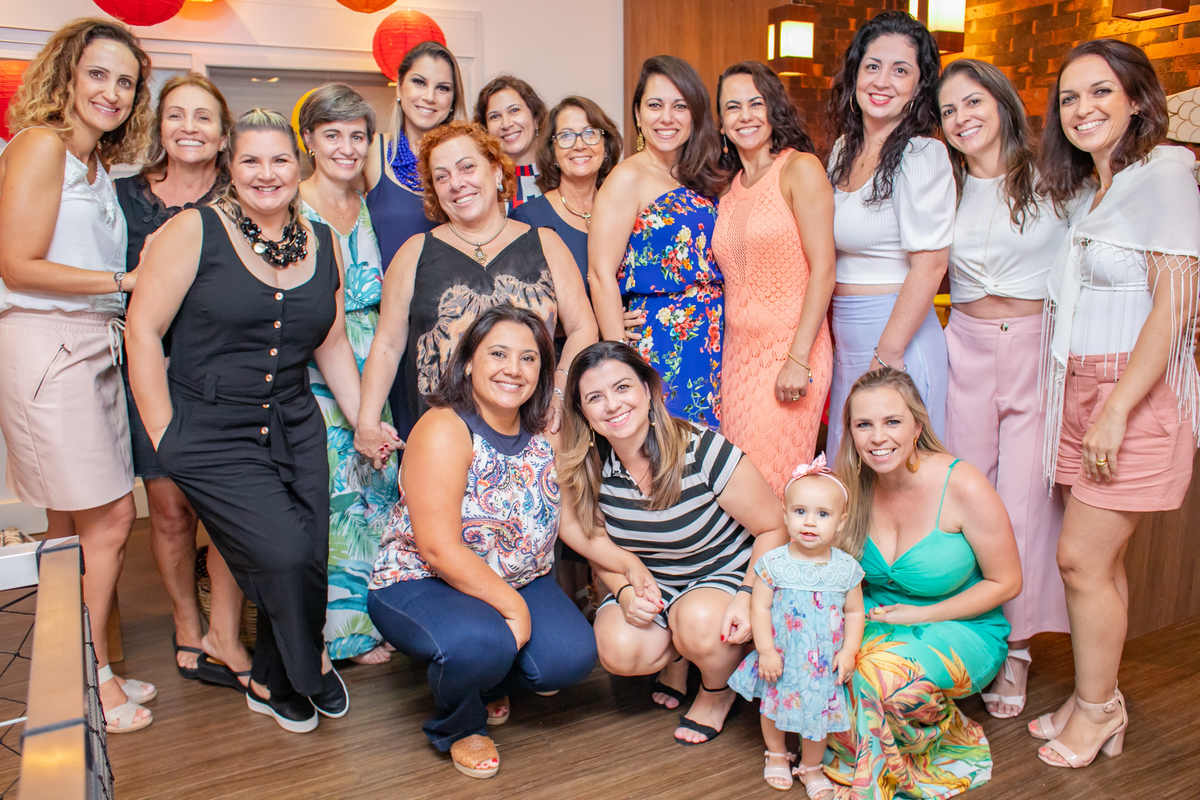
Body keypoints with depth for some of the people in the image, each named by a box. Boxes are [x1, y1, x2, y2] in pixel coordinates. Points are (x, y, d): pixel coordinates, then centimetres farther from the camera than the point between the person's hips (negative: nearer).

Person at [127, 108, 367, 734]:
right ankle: (307, 670, 19)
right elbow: (143, 330, -8)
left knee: (304, 563, 1)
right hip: (211, 432, -4)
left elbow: (332, 343, 15)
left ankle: (274, 682, 31)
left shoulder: (321, 244, 8)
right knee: (283, 556, -14)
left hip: (295, 427, 5)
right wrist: (165, 434, -9)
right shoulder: (194, 231, -7)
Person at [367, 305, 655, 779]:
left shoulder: (544, 435, 1)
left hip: (520, 581, 6)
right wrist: (512, 606, -22)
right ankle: (458, 728, 3)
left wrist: (628, 564, -5)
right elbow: (439, 549, -24)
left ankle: (489, 683, 19)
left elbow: (571, 519, 8)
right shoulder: (443, 431, -20)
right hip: (420, 584, -6)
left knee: (572, 658, -16)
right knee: (482, 643, -35)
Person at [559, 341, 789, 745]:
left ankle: (719, 690, 1)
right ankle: (676, 653, 11)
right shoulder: (590, 473, -10)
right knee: (617, 650, -26)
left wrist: (749, 595, -27)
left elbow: (774, 529, -15)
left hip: (728, 575, -3)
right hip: (651, 587, 3)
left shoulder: (702, 450, -23)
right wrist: (625, 592, -16)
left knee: (699, 620, -35)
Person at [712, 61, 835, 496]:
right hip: (738, 352, 6)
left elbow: (822, 270, -12)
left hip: (790, 346, -6)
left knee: (772, 489, -4)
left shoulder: (800, 169, -5)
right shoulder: (730, 188, 14)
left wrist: (799, 358, -17)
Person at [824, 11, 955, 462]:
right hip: (845, 340, 7)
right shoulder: (844, 149, 11)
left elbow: (929, 265, -17)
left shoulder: (922, 156, -12)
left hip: (899, 337, -7)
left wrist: (888, 355, -18)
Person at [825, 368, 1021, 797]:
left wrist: (922, 615, -17)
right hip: (876, 620, 4)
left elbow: (1006, 582, -11)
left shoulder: (963, 487, -21)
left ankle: (952, 736, 1)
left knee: (885, 672, -34)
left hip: (964, 630, -4)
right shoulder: (854, 485, -8)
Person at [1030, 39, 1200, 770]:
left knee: (1082, 558, -4)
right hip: (1082, 390, 7)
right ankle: (1098, 703, 23)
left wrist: (1115, 410, -20)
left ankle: (1097, 710, 13)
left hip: (1137, 393, -7)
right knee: (1103, 560, 12)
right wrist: (1089, 407, 9)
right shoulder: (1086, 191, 17)